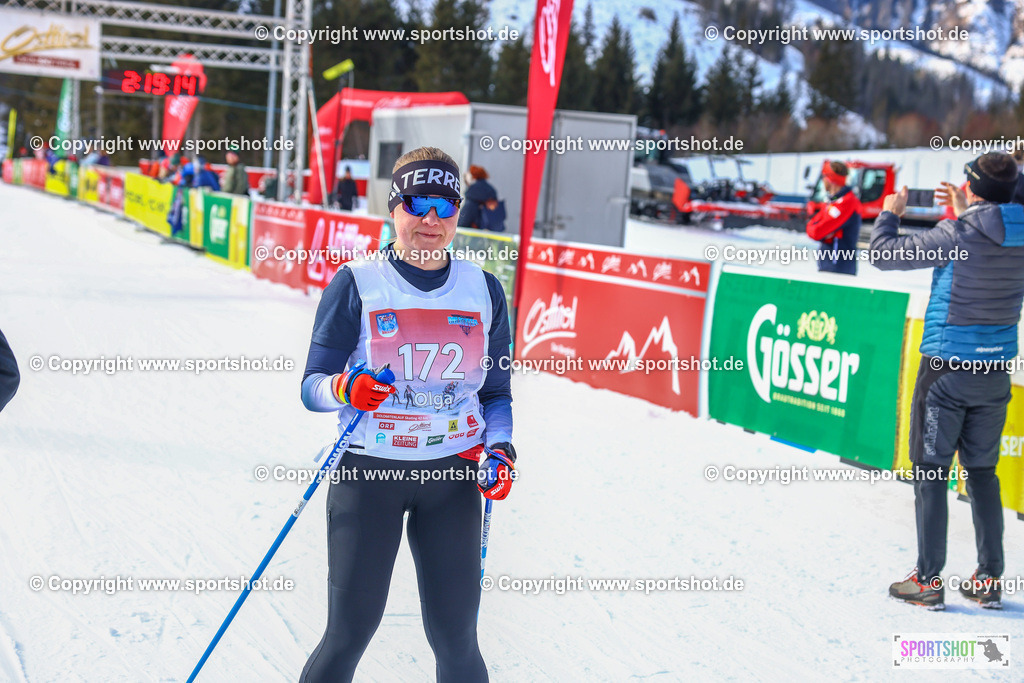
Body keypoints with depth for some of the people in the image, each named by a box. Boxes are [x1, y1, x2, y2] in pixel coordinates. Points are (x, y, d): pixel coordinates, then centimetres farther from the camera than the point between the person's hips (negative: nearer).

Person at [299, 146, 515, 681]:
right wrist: (345, 390, -24)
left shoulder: (483, 290, 6)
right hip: (368, 471, -2)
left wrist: (498, 450, -4)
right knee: (349, 634, -3)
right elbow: (312, 385, -2)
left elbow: (496, 393, 14)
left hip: (452, 475, 2)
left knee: (456, 638, 3)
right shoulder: (356, 284, -3)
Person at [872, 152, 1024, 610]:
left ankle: (928, 581, 5)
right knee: (982, 472, 13)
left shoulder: (958, 235, -16)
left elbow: (884, 254, -10)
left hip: (946, 370, -5)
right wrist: (963, 214, 26)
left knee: (930, 472, 3)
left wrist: (889, 213, 7)